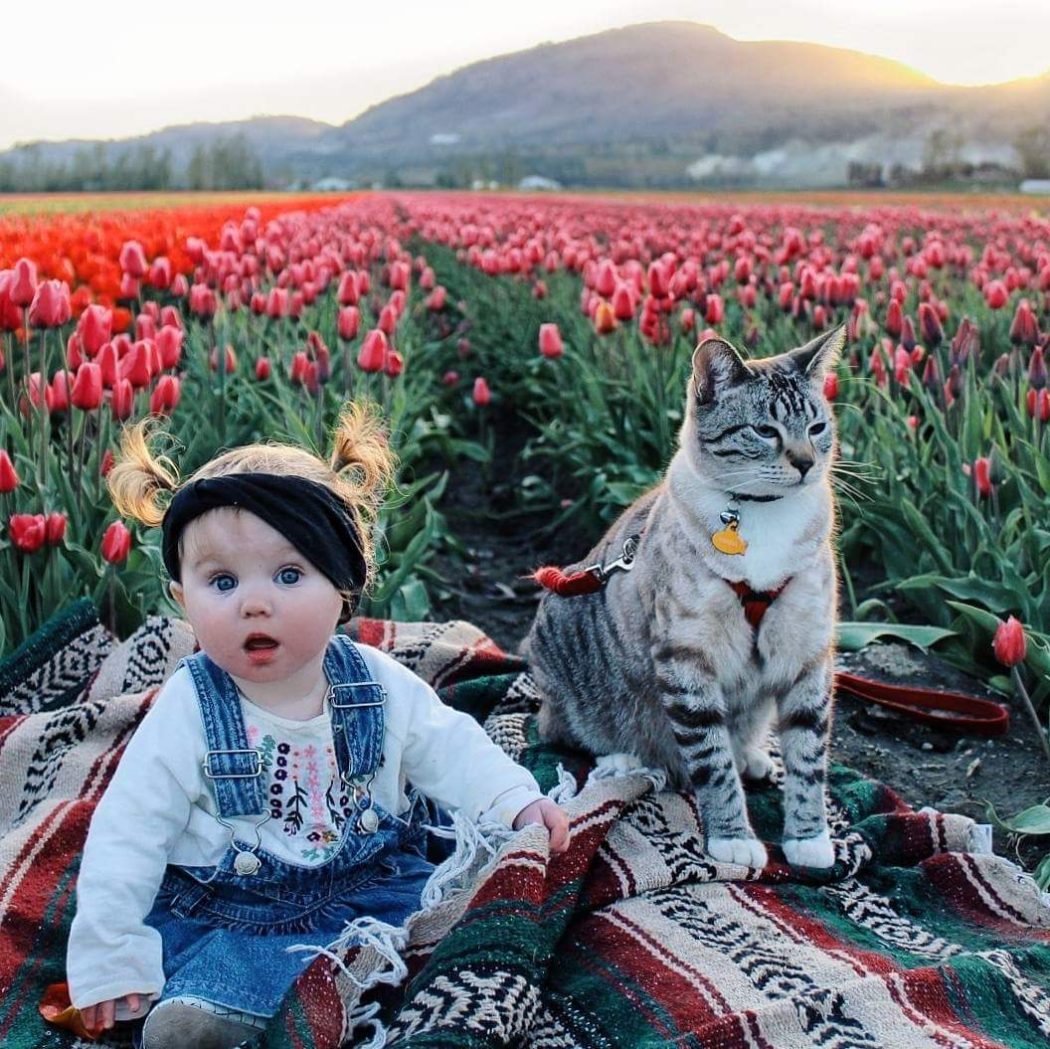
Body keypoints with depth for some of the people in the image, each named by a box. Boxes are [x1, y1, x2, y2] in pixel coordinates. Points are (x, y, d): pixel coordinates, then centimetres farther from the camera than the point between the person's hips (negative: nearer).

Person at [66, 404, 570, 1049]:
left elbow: (450, 749, 7)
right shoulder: (187, 716, -13)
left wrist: (516, 800, -8)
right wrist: (110, 959, -10)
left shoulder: (381, 686, -6)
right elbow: (127, 837, -8)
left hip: (373, 885, 4)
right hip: (226, 913, -3)